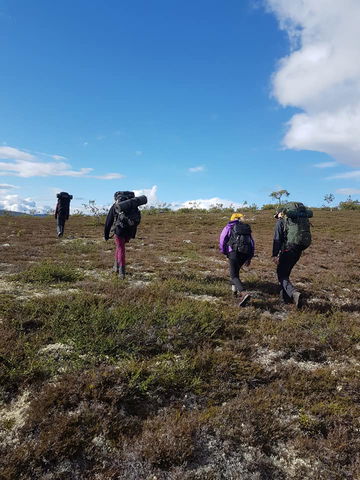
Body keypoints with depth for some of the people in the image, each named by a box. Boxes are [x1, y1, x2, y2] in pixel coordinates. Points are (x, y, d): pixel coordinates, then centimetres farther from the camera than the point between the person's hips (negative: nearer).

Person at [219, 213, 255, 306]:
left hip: (234, 253, -4)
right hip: (245, 254, 5)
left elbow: (222, 240, 5)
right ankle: (234, 288, 29)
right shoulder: (247, 228, 24)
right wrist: (249, 258, 26)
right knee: (236, 270, 30)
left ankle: (244, 293, -25)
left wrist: (224, 252, 21)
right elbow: (252, 243, 21)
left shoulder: (229, 227, 13)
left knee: (234, 276, -5)